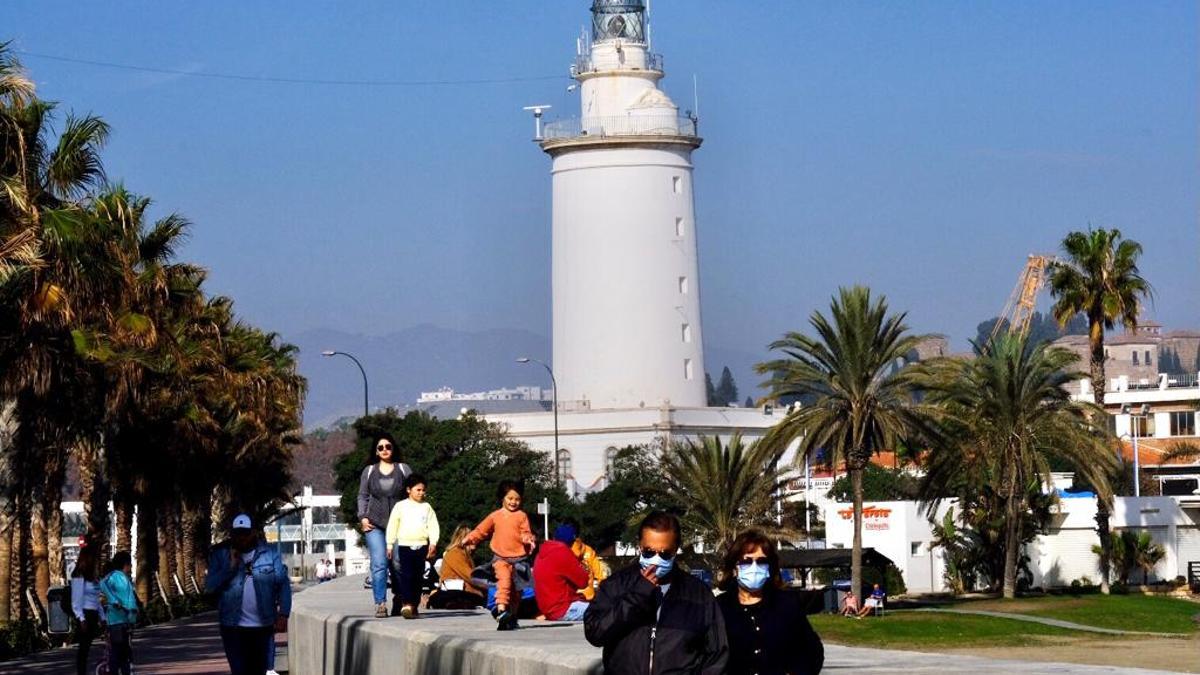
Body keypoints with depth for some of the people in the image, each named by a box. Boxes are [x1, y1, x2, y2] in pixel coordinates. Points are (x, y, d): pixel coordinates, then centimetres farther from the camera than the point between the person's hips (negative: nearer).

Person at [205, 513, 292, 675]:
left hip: (263, 625, 1)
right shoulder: (220, 555, -1)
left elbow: (283, 585, -3)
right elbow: (210, 587, -7)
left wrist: (283, 615, -11)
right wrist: (230, 566, -17)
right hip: (233, 626, -1)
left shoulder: (270, 554, -1)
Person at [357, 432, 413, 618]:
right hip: (374, 525, 0)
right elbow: (363, 496, 15)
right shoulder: (369, 471, 14)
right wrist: (363, 517, 1)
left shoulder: (403, 469, 11)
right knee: (379, 564, -11)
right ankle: (380, 604, -12)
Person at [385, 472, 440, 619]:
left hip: (421, 546, 3)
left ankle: (414, 605, 12)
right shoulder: (400, 506, 5)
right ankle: (406, 604, -21)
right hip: (404, 545, -3)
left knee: (418, 577, 6)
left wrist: (433, 543, -6)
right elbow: (392, 526, 6)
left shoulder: (427, 507, 11)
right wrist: (390, 545, 2)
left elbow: (433, 526, 7)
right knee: (406, 575, -13)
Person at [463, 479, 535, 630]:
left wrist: (528, 538, -21)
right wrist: (470, 538, 0)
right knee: (504, 579, -26)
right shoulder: (495, 516, 6)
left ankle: (512, 617, 18)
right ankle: (501, 608, -34)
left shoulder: (521, 516, 4)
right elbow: (481, 530, 12)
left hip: (518, 557, 1)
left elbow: (525, 533, 0)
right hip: (501, 557, -1)